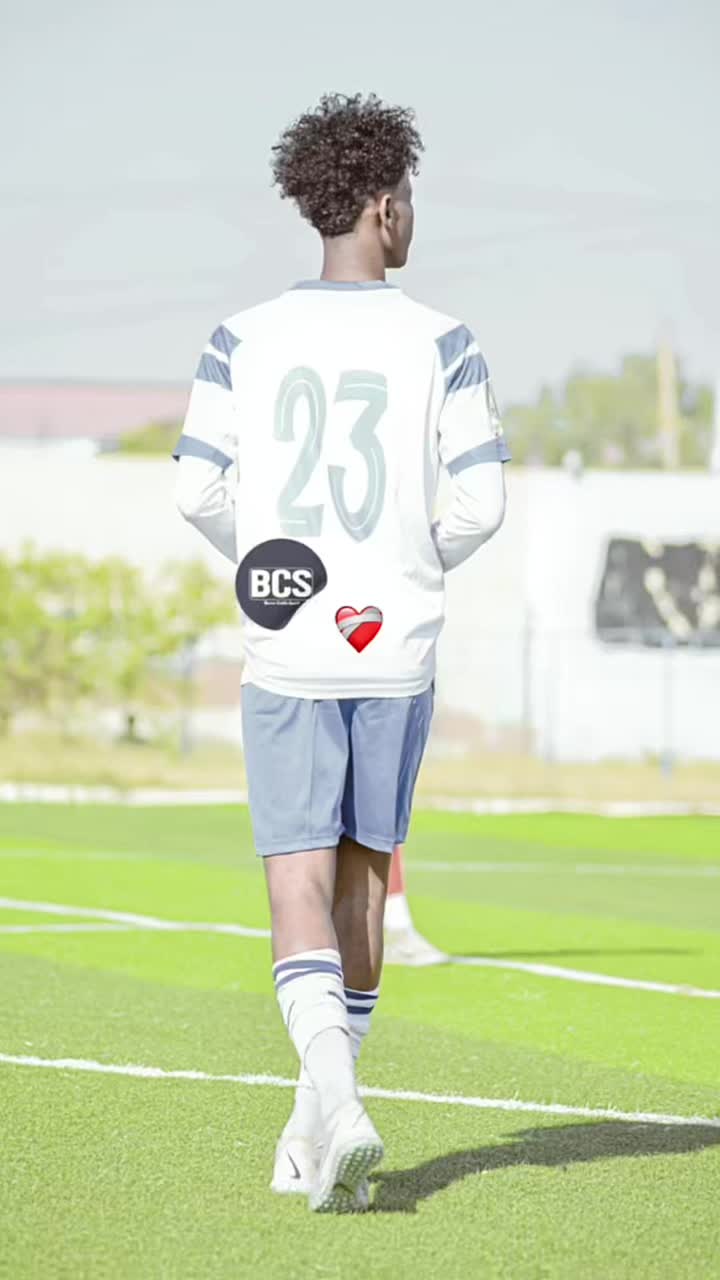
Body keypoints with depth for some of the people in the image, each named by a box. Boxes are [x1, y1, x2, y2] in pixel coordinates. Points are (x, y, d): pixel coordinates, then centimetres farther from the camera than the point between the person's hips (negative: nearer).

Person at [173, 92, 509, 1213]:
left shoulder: (244, 340, -1)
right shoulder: (440, 343, -3)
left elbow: (198, 487, -2)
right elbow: (482, 498, -6)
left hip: (286, 651, 0)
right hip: (396, 647, 1)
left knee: (300, 887, -4)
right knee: (366, 877, 14)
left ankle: (335, 1097, -26)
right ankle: (321, 1129, 22)